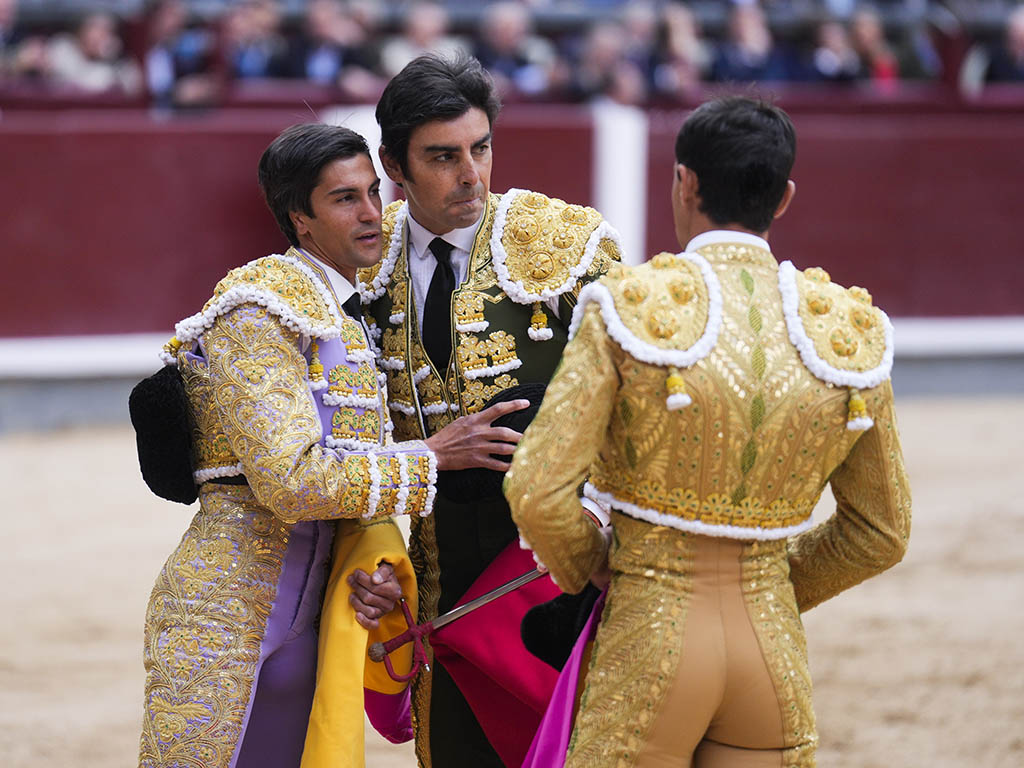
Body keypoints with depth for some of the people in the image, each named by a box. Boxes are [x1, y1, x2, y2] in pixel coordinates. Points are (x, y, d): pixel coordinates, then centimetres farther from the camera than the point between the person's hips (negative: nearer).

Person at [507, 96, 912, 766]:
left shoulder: (629, 312, -11)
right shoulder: (849, 331, 1)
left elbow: (538, 491, -15)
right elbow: (880, 533, 8)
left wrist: (585, 571, 5)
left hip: (648, 640, -3)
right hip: (776, 649, 3)